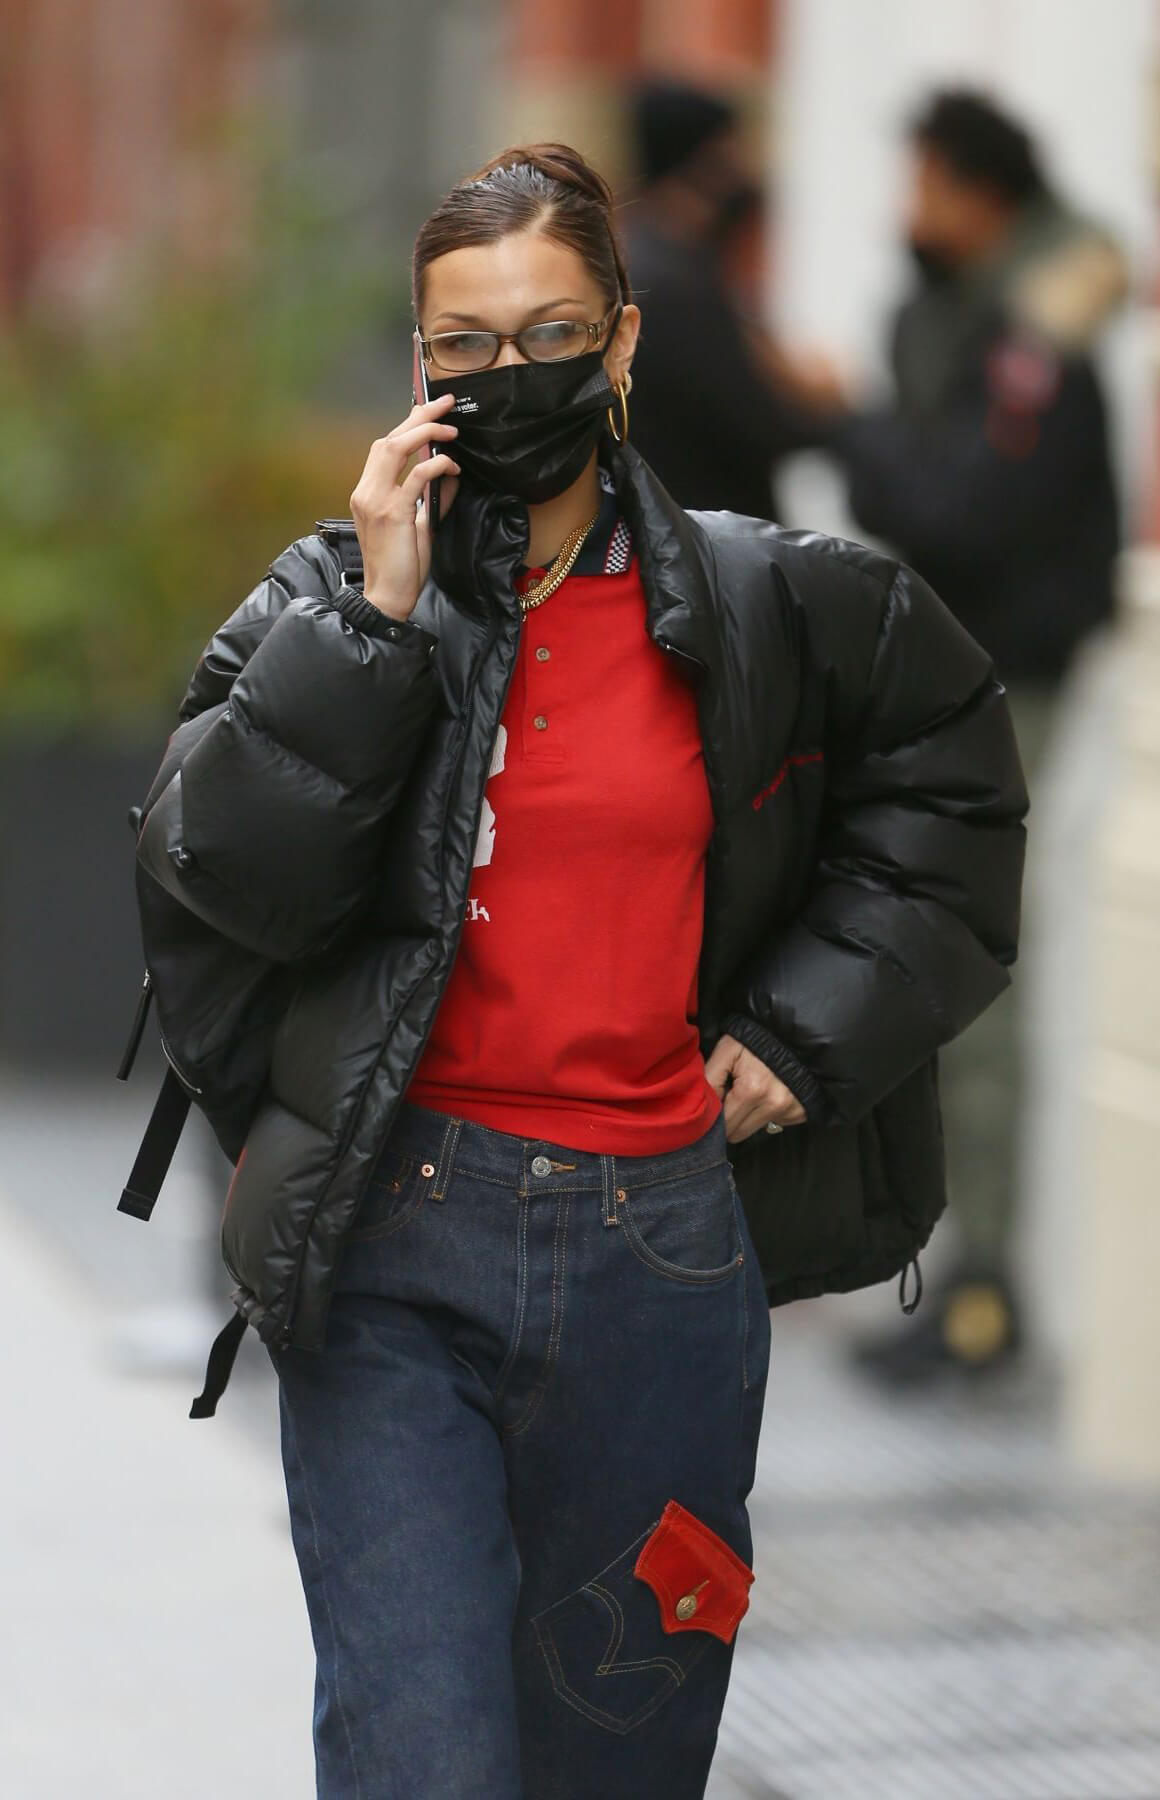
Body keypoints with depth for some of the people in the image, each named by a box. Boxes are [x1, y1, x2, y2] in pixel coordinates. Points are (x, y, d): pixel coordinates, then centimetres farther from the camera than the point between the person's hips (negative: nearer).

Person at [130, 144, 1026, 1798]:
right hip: (399, 1243, -1)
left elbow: (950, 784, 18)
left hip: (664, 1244, 2)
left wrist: (806, 1028, 8)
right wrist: (379, 616, -14)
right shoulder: (331, 596, 2)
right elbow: (219, 873, -10)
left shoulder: (764, 605, 4)